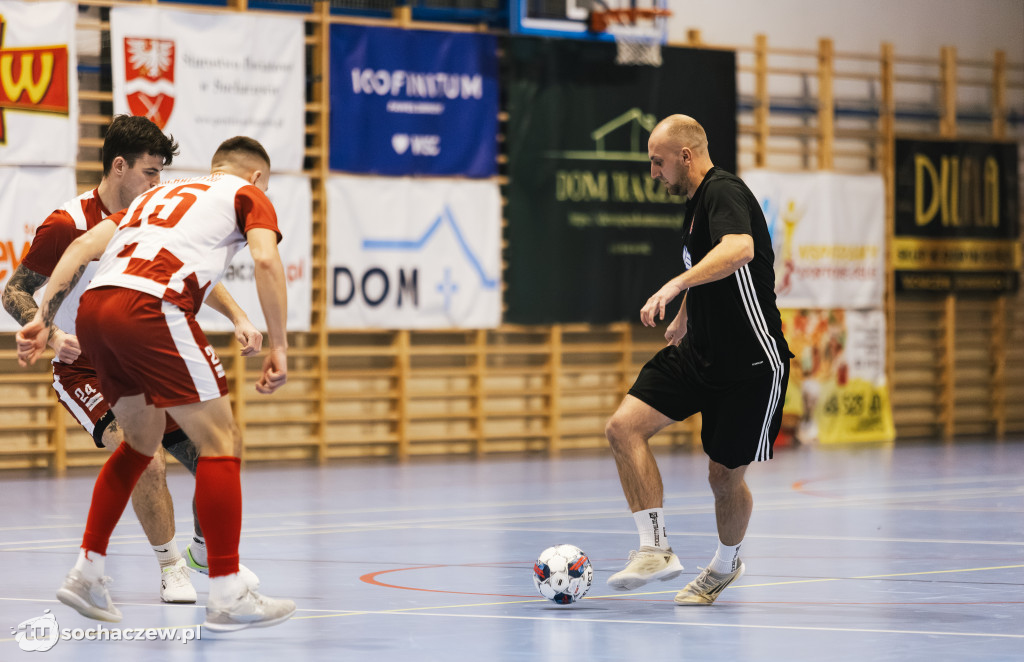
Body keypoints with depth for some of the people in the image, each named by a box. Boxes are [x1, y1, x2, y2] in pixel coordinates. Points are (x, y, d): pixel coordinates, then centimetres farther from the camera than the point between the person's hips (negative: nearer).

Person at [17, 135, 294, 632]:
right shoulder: (249, 195, 19)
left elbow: (84, 246, 22)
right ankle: (227, 597, -1)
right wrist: (278, 347, -1)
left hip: (93, 310, 7)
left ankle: (86, 572, 24)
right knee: (220, 441, 2)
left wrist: (43, 319, 17)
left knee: (142, 440, 25)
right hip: (149, 308, -7)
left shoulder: (158, 195, 35)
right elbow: (266, 259, -1)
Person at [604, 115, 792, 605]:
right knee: (623, 427, -11)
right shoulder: (697, 201, 12)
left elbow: (739, 249, -40)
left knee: (725, 477, 3)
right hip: (698, 353, 9)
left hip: (751, 363, -9)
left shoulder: (725, 192, -18)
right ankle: (656, 550, -10)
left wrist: (674, 286, -48)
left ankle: (726, 563, 32)